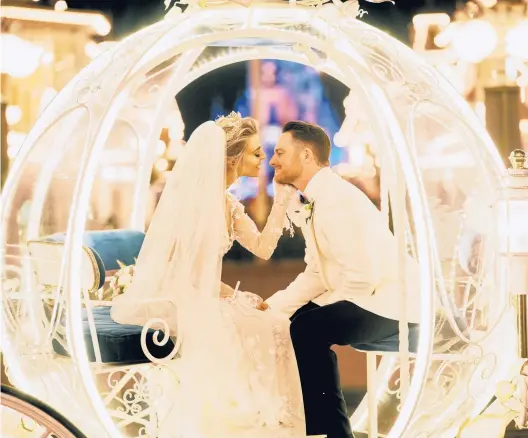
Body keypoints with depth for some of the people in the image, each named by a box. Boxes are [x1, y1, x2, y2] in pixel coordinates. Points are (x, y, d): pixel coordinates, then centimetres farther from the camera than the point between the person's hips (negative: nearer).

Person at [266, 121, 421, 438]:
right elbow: (316, 275, 11)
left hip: (390, 302, -10)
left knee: (308, 330, -23)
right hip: (360, 299, 10)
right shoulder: (310, 203, 7)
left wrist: (316, 310, -13)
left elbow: (361, 279, -25)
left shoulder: (338, 200, -22)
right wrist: (270, 307, 1)